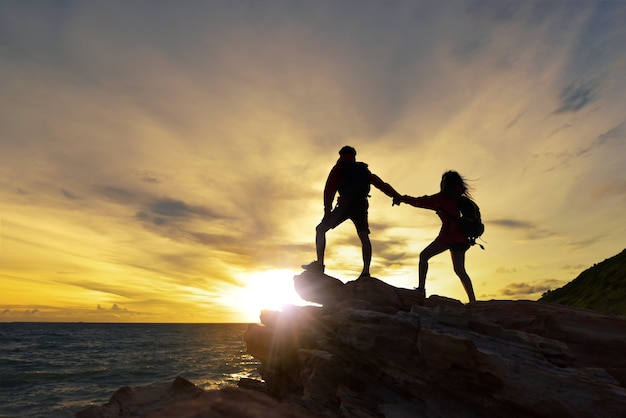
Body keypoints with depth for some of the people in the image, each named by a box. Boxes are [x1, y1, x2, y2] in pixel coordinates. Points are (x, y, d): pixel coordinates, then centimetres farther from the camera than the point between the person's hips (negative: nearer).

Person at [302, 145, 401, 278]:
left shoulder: (339, 167, 14)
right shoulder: (364, 169, 25)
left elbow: (329, 189, 2)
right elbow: (381, 184, 18)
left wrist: (327, 209, 0)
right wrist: (397, 196, 15)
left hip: (345, 204, -3)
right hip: (361, 205, 4)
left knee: (320, 229, 6)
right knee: (364, 237, -1)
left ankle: (319, 263, -5)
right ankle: (366, 270, -18)